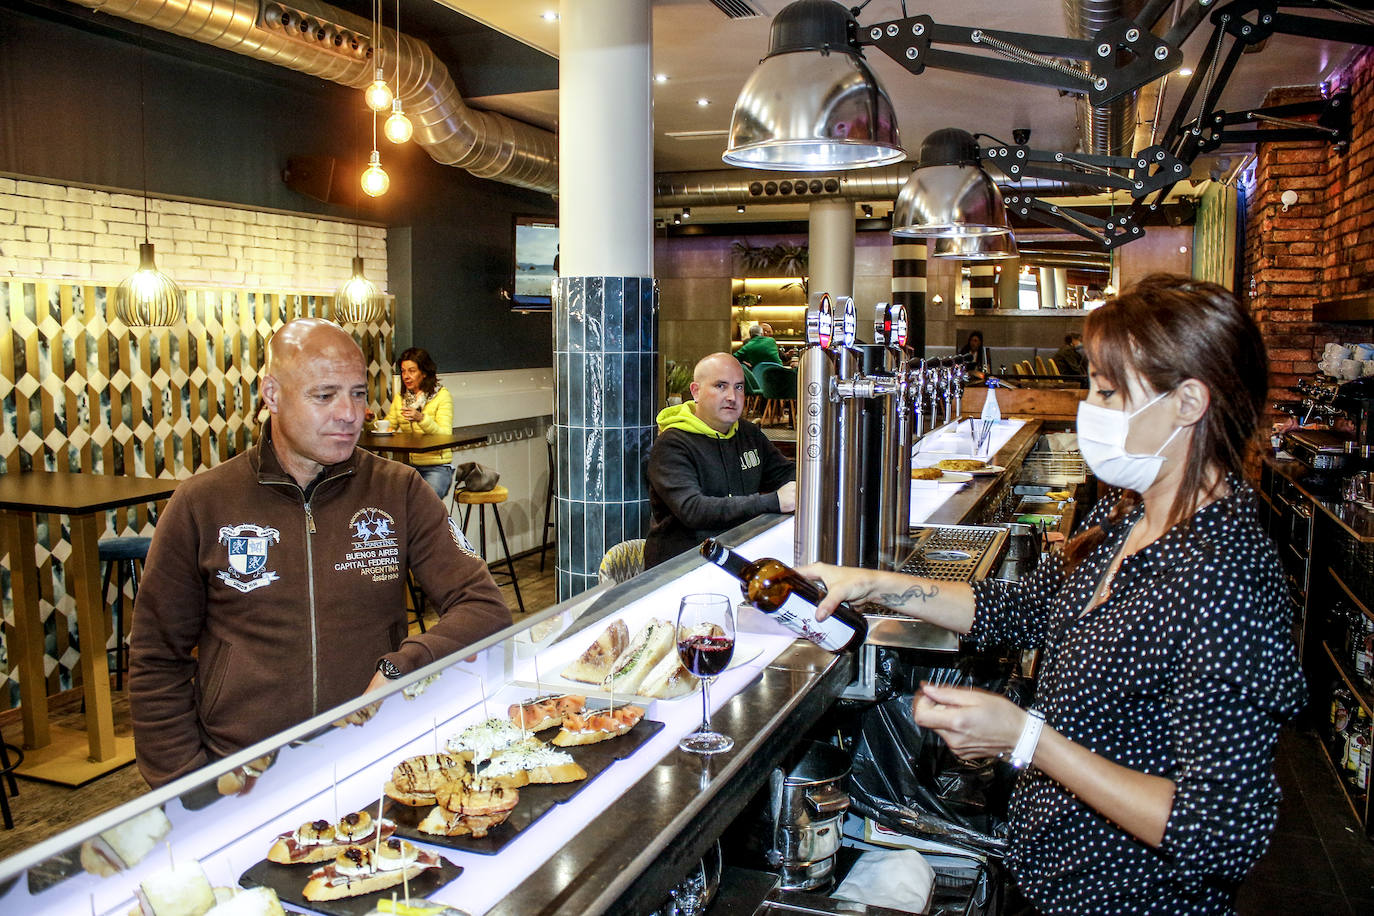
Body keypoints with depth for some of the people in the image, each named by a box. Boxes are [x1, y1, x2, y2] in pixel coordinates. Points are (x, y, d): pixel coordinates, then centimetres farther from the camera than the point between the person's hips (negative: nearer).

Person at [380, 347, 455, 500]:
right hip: (407, 464, 4)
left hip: (437, 466, -4)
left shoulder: (442, 395, -3)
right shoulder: (400, 397, 14)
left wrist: (421, 418, -28)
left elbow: (445, 437, -14)